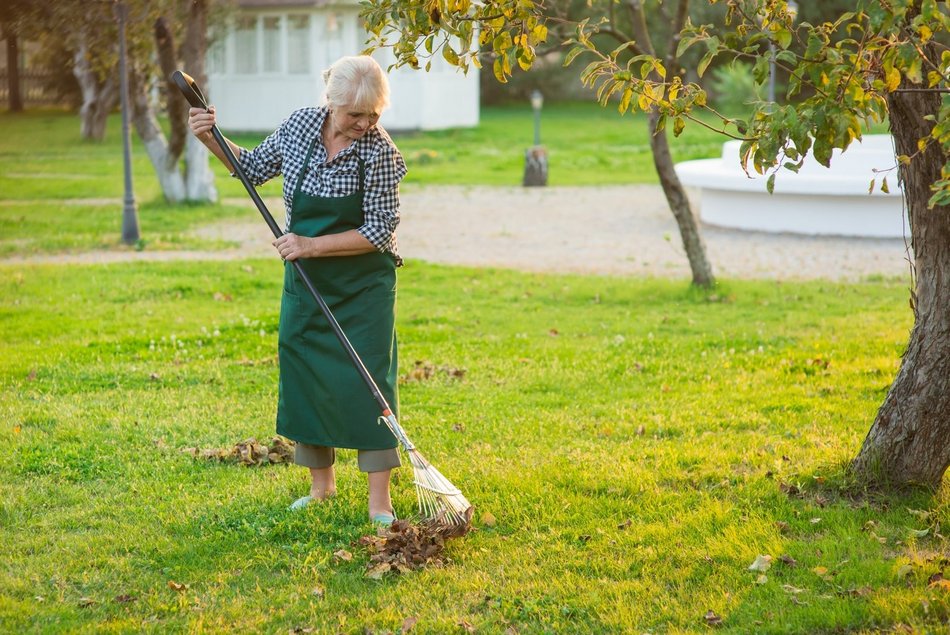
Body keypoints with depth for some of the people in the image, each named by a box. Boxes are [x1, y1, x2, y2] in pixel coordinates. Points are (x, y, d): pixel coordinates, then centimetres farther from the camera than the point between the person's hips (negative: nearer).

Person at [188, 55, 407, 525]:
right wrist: (212, 139, -3)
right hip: (304, 279, 5)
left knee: (368, 379, -7)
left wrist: (312, 245, -24)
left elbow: (379, 231, -18)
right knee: (303, 376, 10)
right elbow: (255, 168, 12)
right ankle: (321, 484, 26)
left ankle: (379, 500, 0)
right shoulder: (300, 125, -6)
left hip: (363, 284, -5)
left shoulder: (379, 152, -19)